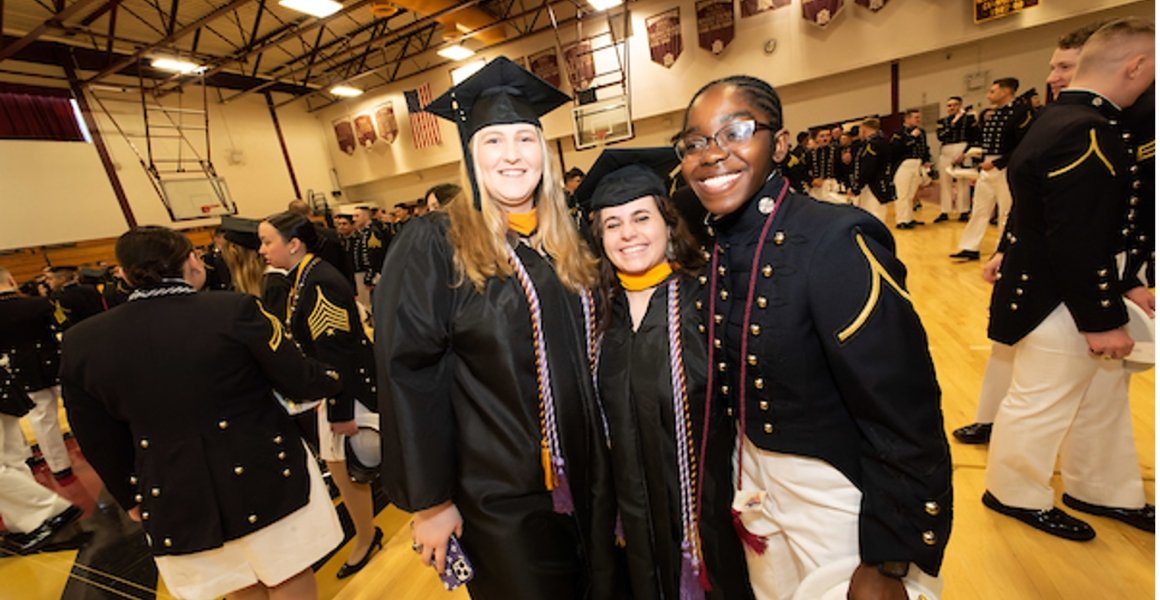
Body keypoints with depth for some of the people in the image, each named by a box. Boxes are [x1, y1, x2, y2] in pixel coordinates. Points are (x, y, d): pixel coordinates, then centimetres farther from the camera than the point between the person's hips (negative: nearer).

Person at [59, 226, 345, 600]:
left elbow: (100, 442, 6)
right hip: (265, 480, -4)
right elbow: (300, 384, -12)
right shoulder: (235, 311, -18)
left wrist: (131, 498, 21)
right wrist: (334, 376, 9)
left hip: (174, 500, 4)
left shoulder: (82, 341, -4)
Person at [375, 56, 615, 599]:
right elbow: (409, 376, -15)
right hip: (497, 497, -5)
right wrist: (430, 501, -12)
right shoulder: (433, 246, -14)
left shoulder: (565, 245, 3)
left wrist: (604, 468, 12)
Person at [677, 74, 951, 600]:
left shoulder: (836, 242, -25)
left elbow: (909, 425, -21)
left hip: (837, 493, -6)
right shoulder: (714, 250, -5)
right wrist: (743, 478, 11)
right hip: (753, 481, 6)